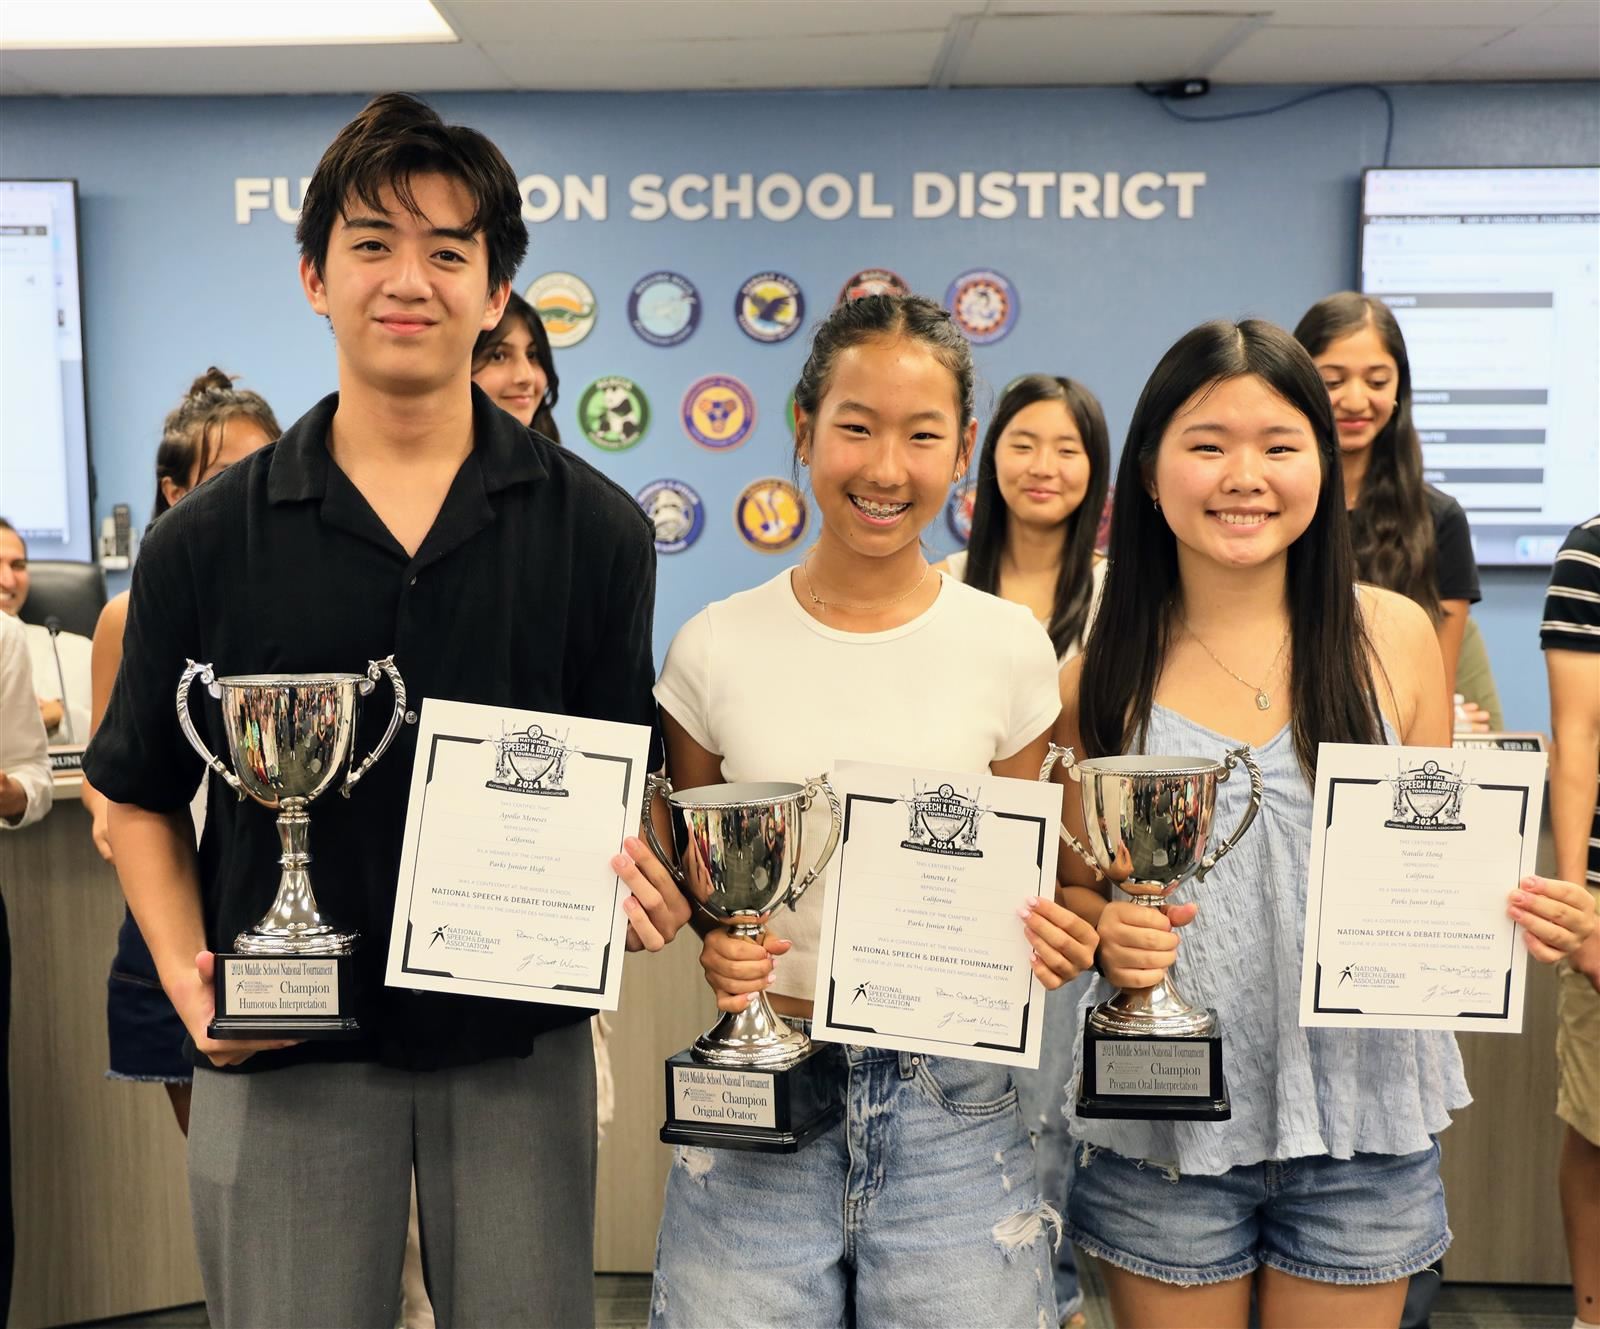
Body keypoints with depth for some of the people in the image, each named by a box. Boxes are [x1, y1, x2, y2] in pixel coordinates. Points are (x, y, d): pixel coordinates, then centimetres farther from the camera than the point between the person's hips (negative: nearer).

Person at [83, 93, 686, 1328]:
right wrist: (187, 974, -9)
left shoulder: (595, 529, -3)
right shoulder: (207, 541, -2)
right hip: (282, 1056, 0)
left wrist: (634, 880, -19)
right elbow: (143, 796, 6)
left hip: (518, 1045, 0)